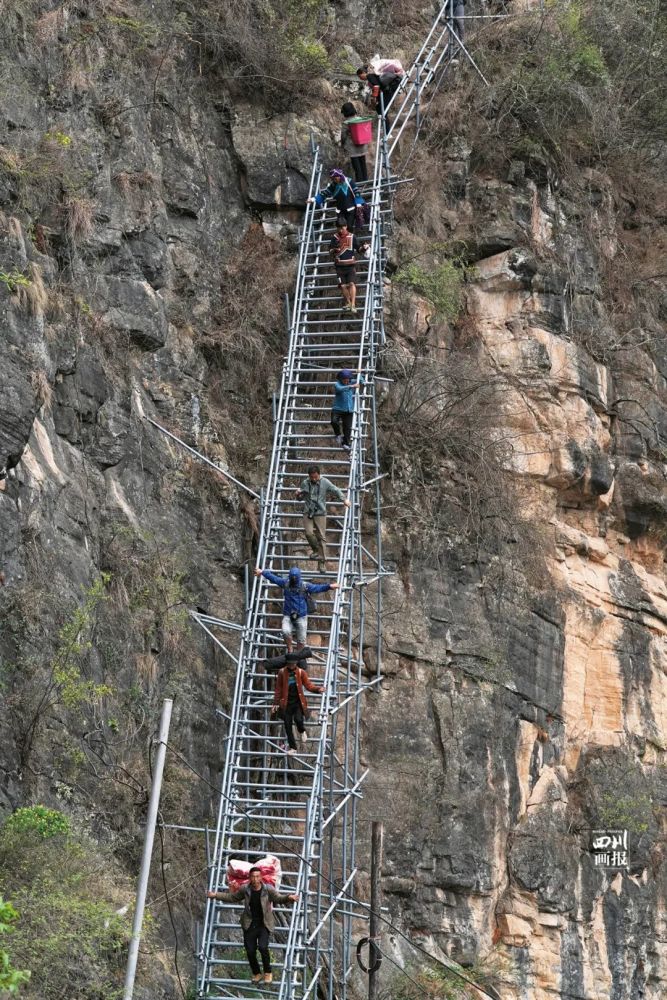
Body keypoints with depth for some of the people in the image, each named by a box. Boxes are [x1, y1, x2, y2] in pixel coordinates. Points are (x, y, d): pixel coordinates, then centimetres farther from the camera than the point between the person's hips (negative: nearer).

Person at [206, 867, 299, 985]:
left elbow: (278, 897, -20)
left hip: (264, 924, -3)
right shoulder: (245, 890, -3)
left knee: (262, 947, -22)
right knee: (250, 951, 2)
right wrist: (216, 895, 4)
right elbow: (232, 897, 11)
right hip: (249, 925, 3)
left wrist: (289, 897, -41)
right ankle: (256, 974, 29)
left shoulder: (268, 889, -10)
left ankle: (268, 972, 2)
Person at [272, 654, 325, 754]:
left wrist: (317, 689, -19)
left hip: (298, 702, -1)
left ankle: (302, 732, 12)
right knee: (288, 725, 0)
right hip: (286, 703, 1)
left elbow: (308, 684, 0)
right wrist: (276, 703, 7)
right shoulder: (282, 672, 1)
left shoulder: (301, 672, 1)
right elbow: (278, 689, 7)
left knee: (298, 719, -23)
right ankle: (292, 747, 14)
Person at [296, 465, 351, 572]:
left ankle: (322, 563, 1)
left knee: (321, 537, -4)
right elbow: (300, 498, 18)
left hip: (320, 513, -2)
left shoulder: (325, 483, -1)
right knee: (308, 533, -16)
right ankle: (316, 551, 12)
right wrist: (298, 494, -5)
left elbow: (336, 490, 6)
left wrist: (344, 499, -7)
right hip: (308, 512, 2)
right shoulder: (305, 483, 6)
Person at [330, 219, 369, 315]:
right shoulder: (334, 237, 6)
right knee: (343, 285, -4)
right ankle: (348, 303, 16)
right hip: (339, 265, 2)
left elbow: (359, 247, 5)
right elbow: (331, 250, 9)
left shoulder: (352, 237, 4)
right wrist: (334, 250, -15)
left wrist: (364, 247, -17)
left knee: (352, 283, -15)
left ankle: (353, 305, -19)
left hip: (350, 265, -1)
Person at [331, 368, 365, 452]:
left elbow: (361, 382, 25)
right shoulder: (337, 384, -9)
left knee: (347, 427, -2)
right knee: (334, 421, -26)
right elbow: (340, 389, -32)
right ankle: (338, 434, 3)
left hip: (349, 410, 4)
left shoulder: (352, 382, 8)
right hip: (338, 408, -4)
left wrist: (359, 375, 6)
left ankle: (346, 443, 12)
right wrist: (351, 386, -38)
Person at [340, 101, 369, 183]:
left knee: (356, 167, 2)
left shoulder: (345, 123, -14)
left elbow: (343, 136, -8)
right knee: (363, 164, 15)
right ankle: (365, 180, 23)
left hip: (352, 148, -5)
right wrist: (366, 142, 18)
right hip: (362, 147, 5)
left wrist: (343, 145, 8)